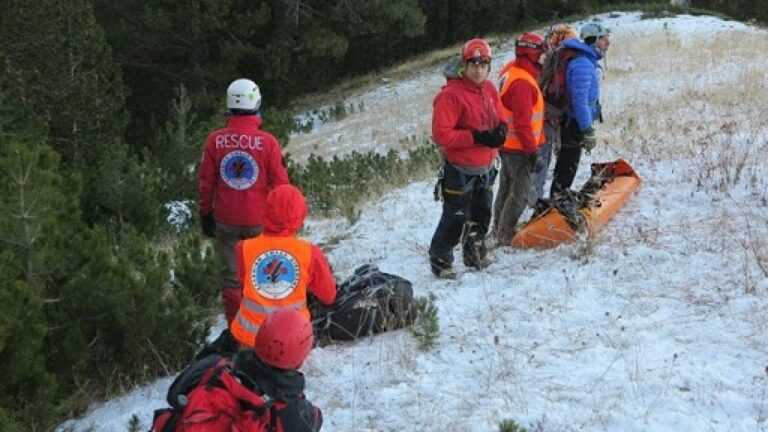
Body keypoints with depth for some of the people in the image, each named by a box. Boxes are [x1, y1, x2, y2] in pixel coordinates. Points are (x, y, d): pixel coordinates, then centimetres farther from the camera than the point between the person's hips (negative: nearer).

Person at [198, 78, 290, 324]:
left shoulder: (215, 140, -7)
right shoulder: (267, 142, -13)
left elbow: (205, 182, 0)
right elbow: (280, 184, -6)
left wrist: (205, 214, 13)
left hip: (225, 221, 1)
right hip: (259, 221, -1)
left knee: (231, 276, 12)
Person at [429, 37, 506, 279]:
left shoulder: (489, 89, 6)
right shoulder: (451, 94, -19)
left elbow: (500, 119, 16)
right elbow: (441, 134, -23)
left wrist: (500, 130, -9)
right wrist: (476, 137, -25)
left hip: (485, 168, 7)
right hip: (460, 170, -7)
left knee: (481, 215, 18)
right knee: (456, 219, -5)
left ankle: (475, 255, 37)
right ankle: (439, 260, 11)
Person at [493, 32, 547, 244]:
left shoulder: (511, 71, 9)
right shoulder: (522, 82, -24)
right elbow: (523, 122, -25)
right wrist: (531, 148, -19)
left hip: (507, 144, 10)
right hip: (519, 147, -10)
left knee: (507, 187, 20)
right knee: (520, 193, -2)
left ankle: (499, 229, 31)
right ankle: (505, 235, 3)